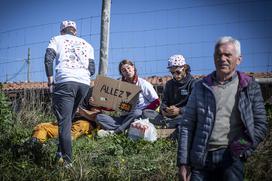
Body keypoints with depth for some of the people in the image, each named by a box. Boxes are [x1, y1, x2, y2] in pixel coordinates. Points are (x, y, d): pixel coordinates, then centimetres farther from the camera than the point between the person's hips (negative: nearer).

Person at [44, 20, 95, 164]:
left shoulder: (56, 39, 17)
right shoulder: (87, 44, 26)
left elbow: (48, 59, 2)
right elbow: (92, 70, 17)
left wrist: (50, 82, 6)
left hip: (65, 81, -4)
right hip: (84, 83, 4)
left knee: (64, 122, -8)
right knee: (68, 118, 15)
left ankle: (67, 162, -18)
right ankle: (62, 152, 16)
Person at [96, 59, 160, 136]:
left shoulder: (143, 84, 2)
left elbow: (156, 102, -2)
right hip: (125, 117, 4)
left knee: (137, 112, -39)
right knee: (99, 117, -14)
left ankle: (113, 132, -31)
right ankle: (125, 130, -34)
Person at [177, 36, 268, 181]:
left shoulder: (250, 87, 6)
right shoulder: (201, 87, 8)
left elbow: (261, 124, 7)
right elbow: (187, 125, 6)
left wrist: (244, 147, -10)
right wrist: (183, 161, 1)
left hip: (231, 157, -1)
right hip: (201, 158, 2)